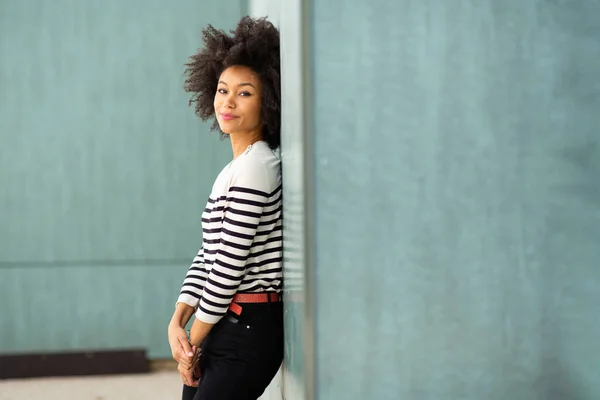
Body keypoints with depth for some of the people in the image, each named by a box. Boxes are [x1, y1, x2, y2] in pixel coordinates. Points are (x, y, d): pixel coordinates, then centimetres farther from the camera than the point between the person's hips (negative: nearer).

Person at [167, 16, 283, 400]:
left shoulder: (255, 167, -16)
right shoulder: (236, 168, 13)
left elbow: (231, 265, -18)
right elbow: (208, 256, 12)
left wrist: (193, 340, -9)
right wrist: (178, 321, 0)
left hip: (249, 332, -9)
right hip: (228, 327, 9)